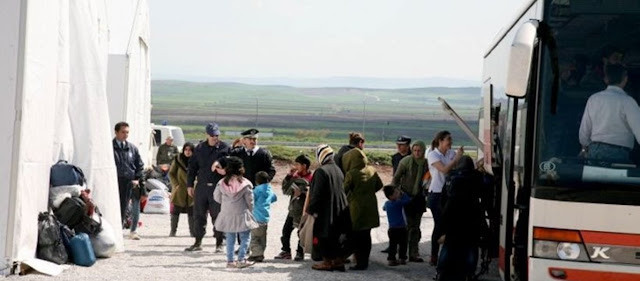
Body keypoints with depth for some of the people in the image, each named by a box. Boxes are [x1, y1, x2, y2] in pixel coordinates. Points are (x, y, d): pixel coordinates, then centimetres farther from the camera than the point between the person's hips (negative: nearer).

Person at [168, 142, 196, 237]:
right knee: (175, 211, 3)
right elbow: (171, 173, 2)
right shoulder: (178, 160, -2)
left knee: (191, 212, 6)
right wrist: (176, 185, -8)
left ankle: (192, 231, 14)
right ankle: (173, 231, 12)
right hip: (179, 190, -1)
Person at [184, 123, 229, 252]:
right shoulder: (200, 148, 8)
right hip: (202, 186, 3)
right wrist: (190, 185, 8)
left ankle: (219, 244, 11)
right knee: (199, 215, 7)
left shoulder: (224, 148, -1)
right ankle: (198, 242, 17)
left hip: (218, 187, -3)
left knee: (217, 215, 1)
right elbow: (192, 167, 12)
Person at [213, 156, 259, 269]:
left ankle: (230, 261, 13)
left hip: (227, 215, 3)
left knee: (230, 239, 13)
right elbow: (249, 201, -5)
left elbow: (217, 198, 7)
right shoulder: (245, 184, -11)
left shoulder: (222, 183, -4)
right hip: (241, 215, -3)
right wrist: (250, 213, 10)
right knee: (245, 237, 6)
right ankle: (241, 259, -3)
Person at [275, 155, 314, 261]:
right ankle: (286, 251, 21)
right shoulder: (295, 176, 6)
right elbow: (285, 190, 6)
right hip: (293, 208, 6)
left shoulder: (312, 178, -13)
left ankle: (300, 252, 21)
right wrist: (289, 176, -3)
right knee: (286, 230, 8)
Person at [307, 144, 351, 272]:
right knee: (335, 237, 15)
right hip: (339, 210, 7)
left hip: (325, 210, -7)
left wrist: (310, 209, -8)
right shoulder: (338, 170, 7)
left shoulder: (321, 171, -16)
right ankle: (338, 261, 17)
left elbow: (316, 193, -17)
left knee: (324, 237, 4)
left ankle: (327, 262, 7)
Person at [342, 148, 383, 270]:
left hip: (356, 209, -6)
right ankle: (365, 261, 20)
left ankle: (360, 262, 2)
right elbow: (379, 185, 12)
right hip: (370, 209, 6)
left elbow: (344, 190, -11)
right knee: (366, 236, 14)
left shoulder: (351, 174, -17)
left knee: (356, 237, 3)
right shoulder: (372, 171, 1)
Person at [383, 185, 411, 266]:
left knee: (392, 244, 10)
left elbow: (384, 208, 28)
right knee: (403, 244, 8)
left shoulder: (386, 204, 5)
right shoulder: (398, 203, -17)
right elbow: (408, 199, -18)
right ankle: (402, 259, 14)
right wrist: (403, 193, -3)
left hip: (391, 229, 6)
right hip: (401, 228, -6)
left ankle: (391, 259, 6)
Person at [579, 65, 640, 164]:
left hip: (594, 151, 6)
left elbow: (584, 129, 11)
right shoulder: (627, 101, -9)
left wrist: (585, 147, 27)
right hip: (618, 154, -6)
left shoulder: (593, 98, 6)